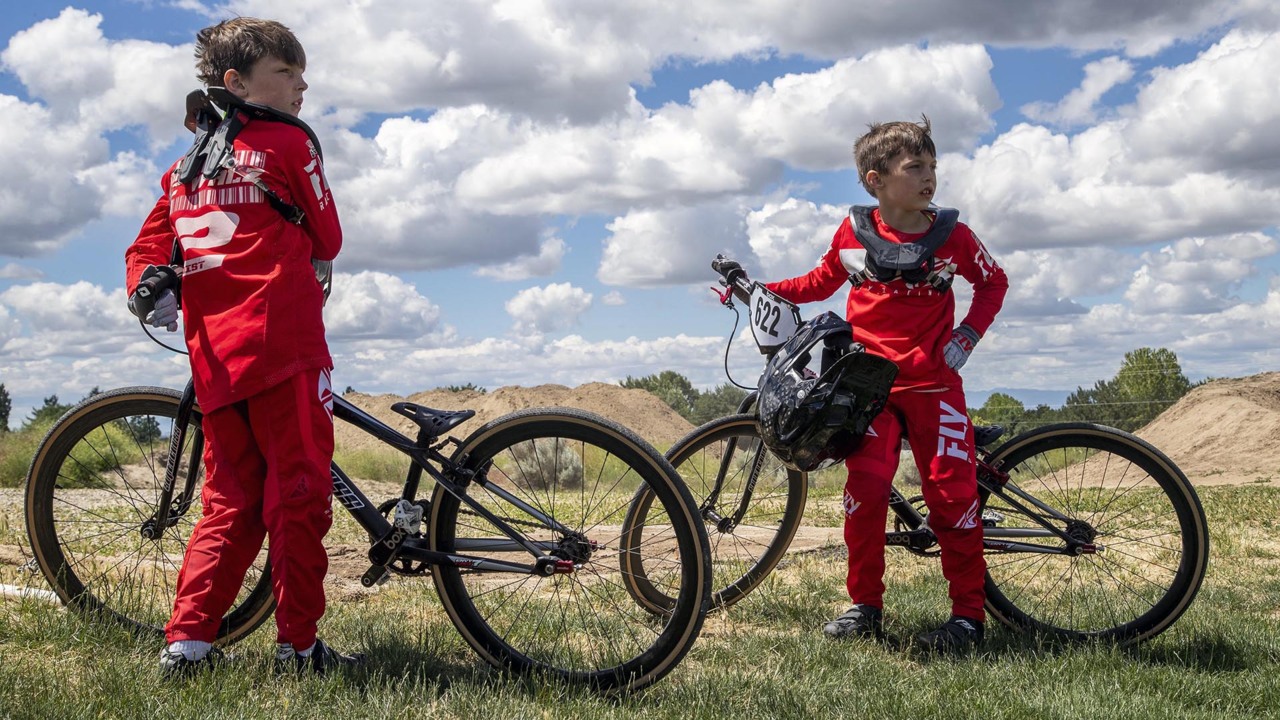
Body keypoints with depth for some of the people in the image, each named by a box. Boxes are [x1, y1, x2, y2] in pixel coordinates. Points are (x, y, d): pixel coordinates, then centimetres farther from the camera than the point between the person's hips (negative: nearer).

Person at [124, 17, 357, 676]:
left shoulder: (186, 166, 20)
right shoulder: (288, 143, 0)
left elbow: (145, 249, 16)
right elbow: (327, 242, 8)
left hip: (214, 361, 7)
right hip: (284, 348, -7)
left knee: (232, 504, 13)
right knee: (299, 496, 0)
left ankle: (186, 642, 8)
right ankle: (299, 646, 3)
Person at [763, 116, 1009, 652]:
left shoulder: (950, 235, -3)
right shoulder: (854, 232, -1)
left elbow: (994, 282, 12)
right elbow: (821, 282, 16)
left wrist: (966, 337, 0)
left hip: (933, 383, 0)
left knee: (951, 492, -3)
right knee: (866, 488, -10)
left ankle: (969, 613, 6)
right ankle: (865, 606, 3)